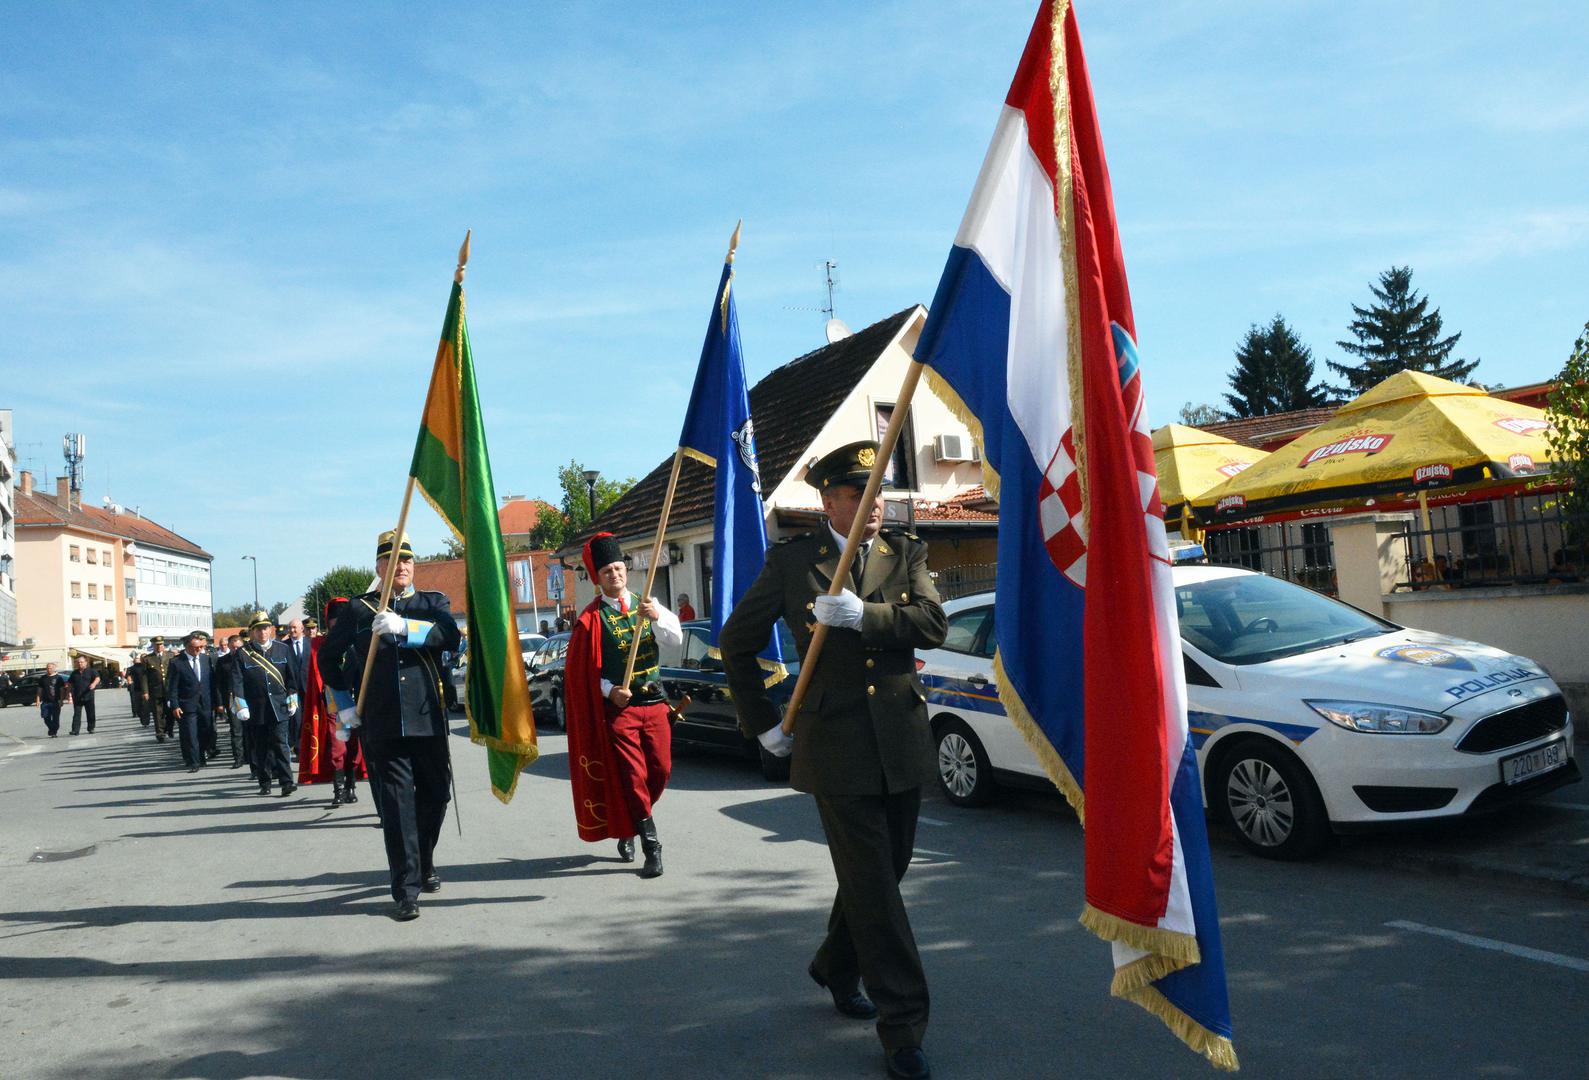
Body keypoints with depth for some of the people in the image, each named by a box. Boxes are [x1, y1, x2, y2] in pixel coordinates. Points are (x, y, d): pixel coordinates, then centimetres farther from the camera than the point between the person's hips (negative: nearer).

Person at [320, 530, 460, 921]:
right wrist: (344, 703, 11)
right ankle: (406, 891, 1)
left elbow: (451, 637, -12)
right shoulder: (359, 609, 8)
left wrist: (404, 627, -26)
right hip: (381, 726, -1)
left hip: (429, 721, 1)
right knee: (396, 805, -3)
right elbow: (328, 656, 18)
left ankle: (425, 863, 36)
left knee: (435, 796, 12)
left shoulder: (433, 603, 8)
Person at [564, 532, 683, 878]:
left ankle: (629, 825, 31)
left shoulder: (647, 605, 8)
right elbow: (580, 669, -3)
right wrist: (609, 691, -15)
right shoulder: (592, 618, -3)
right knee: (632, 775, -5)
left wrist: (657, 617, -22)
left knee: (661, 770, 7)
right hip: (618, 706, -4)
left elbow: (675, 638, -4)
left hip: (654, 701, 4)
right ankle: (651, 847, 1)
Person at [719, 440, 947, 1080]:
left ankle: (835, 968, 41)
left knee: (884, 870, 16)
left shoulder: (906, 555, 9)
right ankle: (902, 1026, 7)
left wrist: (863, 615, -21)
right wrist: (762, 722, 6)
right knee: (872, 882, -3)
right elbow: (736, 643, 8)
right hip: (836, 744, -4)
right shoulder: (791, 561, 0)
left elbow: (933, 624, -8)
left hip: (902, 741, 4)